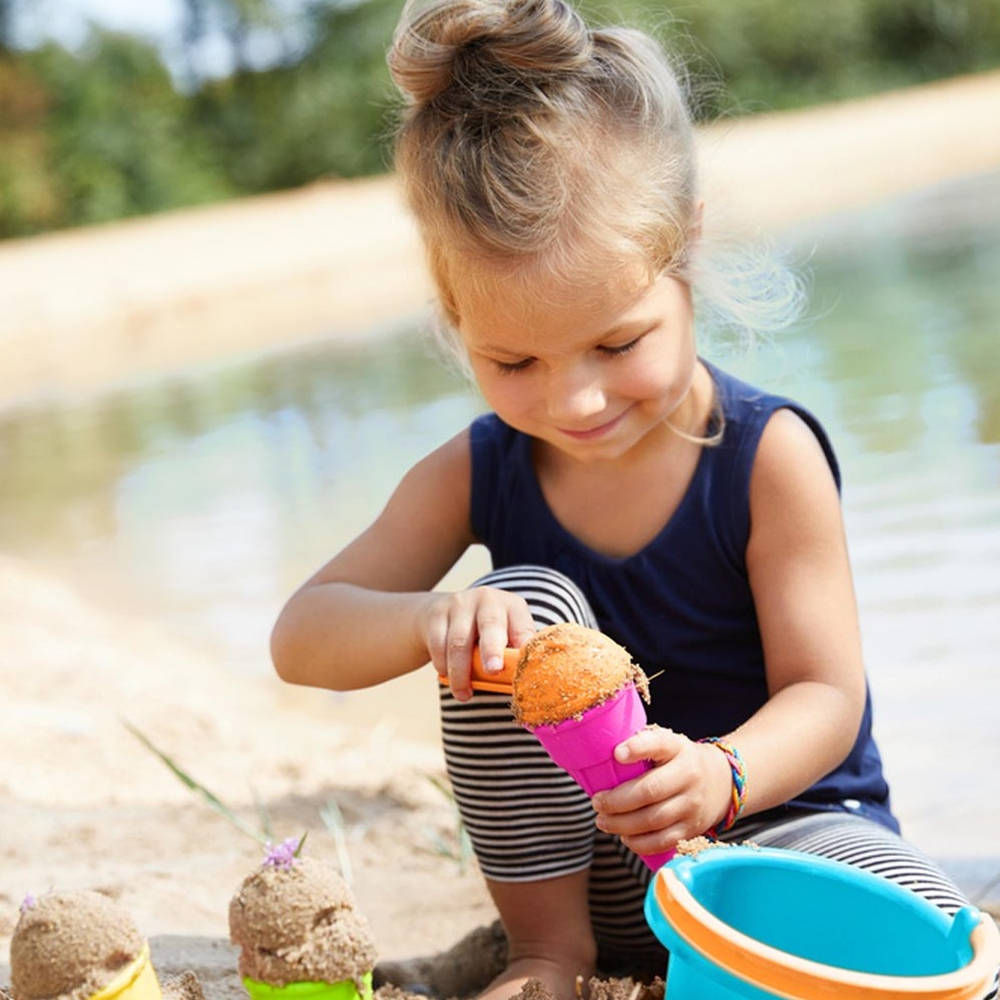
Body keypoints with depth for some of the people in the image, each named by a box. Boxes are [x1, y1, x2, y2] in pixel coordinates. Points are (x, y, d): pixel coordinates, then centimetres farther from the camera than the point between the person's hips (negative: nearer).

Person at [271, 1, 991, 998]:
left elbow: (826, 694, -17)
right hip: (580, 863, 3)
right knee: (524, 598, -23)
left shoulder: (767, 456, -17)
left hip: (778, 821, -3)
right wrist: (429, 620, -34)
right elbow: (300, 640, -10)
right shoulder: (477, 475, -8)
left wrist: (718, 776, -40)